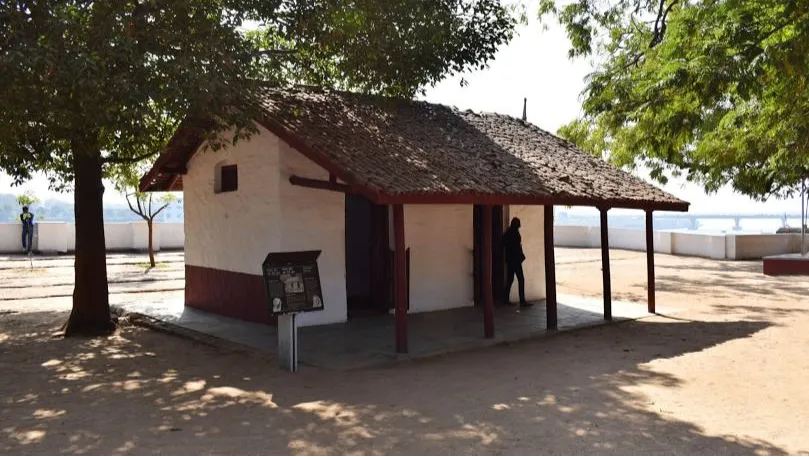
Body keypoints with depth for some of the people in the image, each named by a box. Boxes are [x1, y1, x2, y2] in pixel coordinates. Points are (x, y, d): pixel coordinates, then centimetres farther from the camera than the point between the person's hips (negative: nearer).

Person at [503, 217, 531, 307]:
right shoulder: (515, 233, -14)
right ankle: (522, 301, -12)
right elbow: (517, 247, -16)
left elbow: (504, 245, 16)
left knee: (510, 279, 14)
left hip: (509, 259, 9)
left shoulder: (507, 233, 11)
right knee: (521, 279, -8)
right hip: (515, 259, -9)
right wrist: (521, 256, -5)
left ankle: (506, 300, 18)